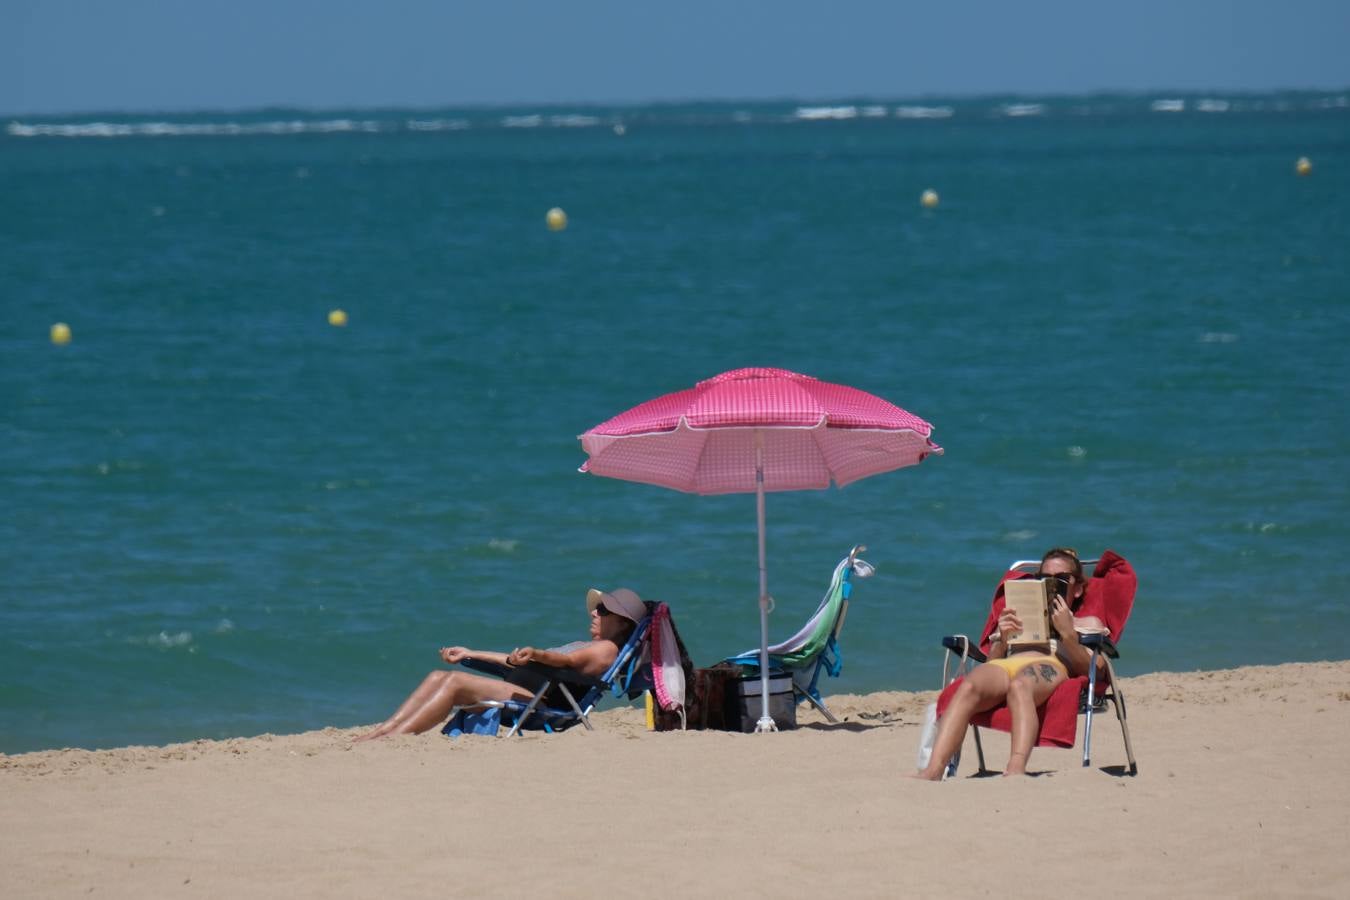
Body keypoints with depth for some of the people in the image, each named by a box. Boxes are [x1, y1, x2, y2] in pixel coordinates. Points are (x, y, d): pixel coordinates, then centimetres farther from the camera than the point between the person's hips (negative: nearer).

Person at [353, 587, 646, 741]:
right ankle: (380, 732, -17)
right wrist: (471, 654, 36)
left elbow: (567, 660, -19)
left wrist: (535, 654, -39)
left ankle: (393, 739, -33)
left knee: (455, 682, -25)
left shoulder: (607, 649, 3)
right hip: (523, 688, 10)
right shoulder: (586, 646, 34)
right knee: (437, 677, -3)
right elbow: (518, 660, 36)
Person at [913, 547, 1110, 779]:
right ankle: (933, 770, -56)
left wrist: (1067, 634, -2)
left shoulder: (1089, 623, 34)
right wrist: (1001, 639, 7)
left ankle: (1016, 769, -67)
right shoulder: (1020, 620, 43)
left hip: (1052, 667, -3)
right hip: (1007, 664, 3)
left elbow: (1090, 670, 12)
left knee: (1019, 686, -43)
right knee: (968, 687, -36)